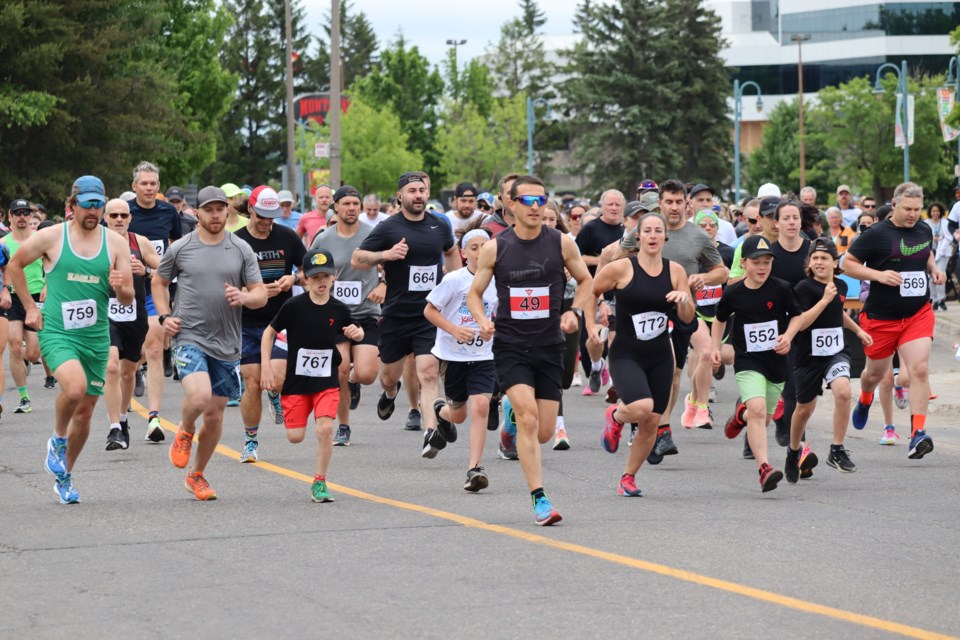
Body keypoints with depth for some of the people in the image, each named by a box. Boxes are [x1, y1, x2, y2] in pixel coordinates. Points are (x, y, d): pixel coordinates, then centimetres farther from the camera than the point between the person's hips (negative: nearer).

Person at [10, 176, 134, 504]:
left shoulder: (116, 243, 3)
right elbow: (14, 266, 11)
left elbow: (128, 298, 4)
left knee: (85, 411, 8)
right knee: (74, 388, -30)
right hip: (56, 333, -3)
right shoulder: (51, 237, -4)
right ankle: (57, 439, 0)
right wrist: (29, 306, 6)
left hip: (96, 338, 3)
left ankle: (65, 477, 27)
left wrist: (120, 288, -19)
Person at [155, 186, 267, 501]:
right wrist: (165, 316, 2)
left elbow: (261, 295, 5)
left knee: (215, 416, 8)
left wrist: (243, 297, -17)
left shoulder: (242, 250, 4)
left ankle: (197, 475, 27)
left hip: (226, 344, 3)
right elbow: (159, 282, 16)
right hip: (189, 337, -3)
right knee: (199, 397, -26)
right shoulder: (180, 249, 1)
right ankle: (185, 432, 8)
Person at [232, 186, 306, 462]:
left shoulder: (287, 237, 2)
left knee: (278, 377, -16)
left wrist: (293, 278, -9)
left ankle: (275, 397, 22)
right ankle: (250, 441, 15)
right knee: (252, 384, -2)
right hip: (247, 324, 0)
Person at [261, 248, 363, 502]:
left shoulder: (340, 310, -2)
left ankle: (319, 482, -2)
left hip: (327, 381, 1)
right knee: (295, 436, -1)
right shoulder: (294, 306, -10)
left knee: (325, 428, -17)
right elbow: (269, 332, 1)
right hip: (296, 380, -1)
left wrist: (355, 334, -9)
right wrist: (266, 367, -6)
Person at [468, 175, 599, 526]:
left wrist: (575, 312, -2)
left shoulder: (561, 243, 0)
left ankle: (514, 412, 40)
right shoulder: (495, 248, -2)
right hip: (510, 347, -2)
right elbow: (474, 292, 8)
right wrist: (482, 320, -11)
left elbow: (586, 281, 15)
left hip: (549, 347, 2)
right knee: (529, 417, -21)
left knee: (544, 433, 3)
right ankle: (539, 500, -18)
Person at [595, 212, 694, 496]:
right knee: (642, 407, -27)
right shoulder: (622, 268, -9)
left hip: (660, 358, 4)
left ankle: (628, 477, 24)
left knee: (652, 422, 4)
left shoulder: (675, 271, 2)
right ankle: (615, 416, 10)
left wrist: (684, 299, -16)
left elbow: (688, 318, 4)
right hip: (625, 355, -4)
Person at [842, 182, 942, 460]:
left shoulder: (924, 231, 5)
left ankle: (918, 432, -17)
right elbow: (847, 263, -8)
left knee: (919, 369, -16)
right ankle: (865, 400, 52)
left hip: (918, 313, 2)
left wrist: (933, 269, 7)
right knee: (876, 372, 16)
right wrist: (879, 275, -21)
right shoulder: (877, 234, -11)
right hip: (881, 316, -2)